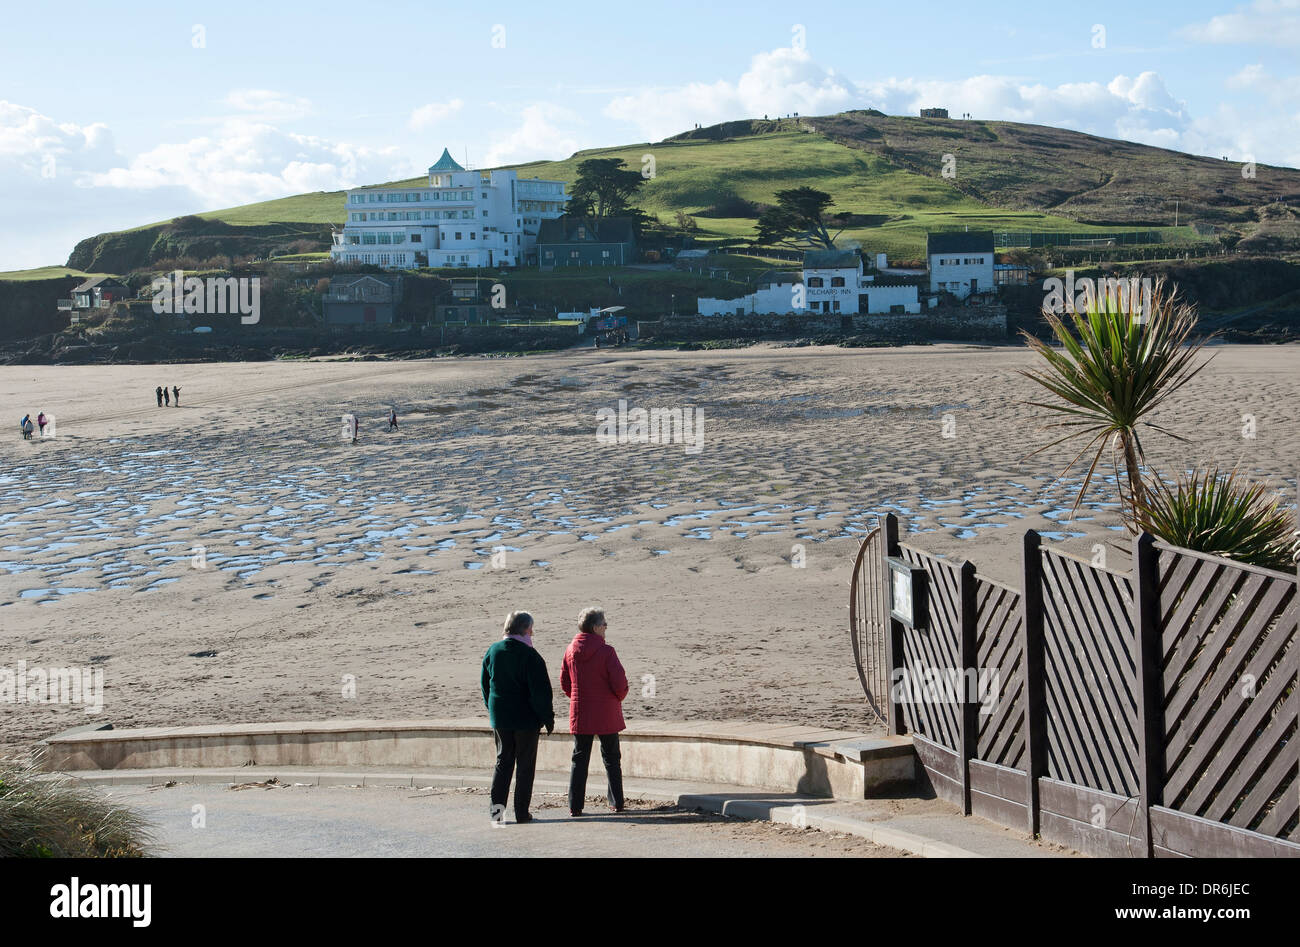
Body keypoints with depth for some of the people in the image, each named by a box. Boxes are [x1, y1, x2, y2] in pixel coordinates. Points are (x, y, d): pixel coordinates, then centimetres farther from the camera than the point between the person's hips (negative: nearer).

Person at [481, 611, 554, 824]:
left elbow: (485, 685, 11)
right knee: (525, 765, 4)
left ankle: (497, 808, 6)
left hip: (499, 718, 5)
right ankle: (521, 812, 5)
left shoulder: (492, 651, 2)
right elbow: (540, 690, -15)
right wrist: (548, 718, -6)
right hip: (526, 718, -5)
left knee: (503, 761, 14)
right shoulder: (529, 655, -16)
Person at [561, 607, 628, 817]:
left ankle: (575, 805, 3)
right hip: (607, 713, -3)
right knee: (611, 758, 11)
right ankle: (616, 801, 15)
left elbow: (564, 681, 9)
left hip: (580, 713, 3)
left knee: (579, 758, 7)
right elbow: (619, 682, -16)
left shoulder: (571, 651, 1)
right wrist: (619, 697, 5)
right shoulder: (606, 651, -15)